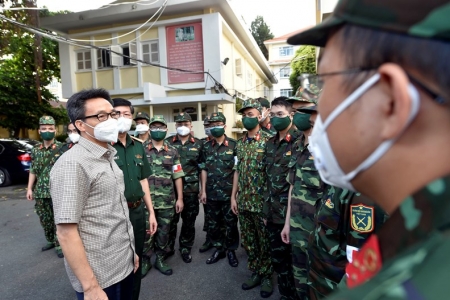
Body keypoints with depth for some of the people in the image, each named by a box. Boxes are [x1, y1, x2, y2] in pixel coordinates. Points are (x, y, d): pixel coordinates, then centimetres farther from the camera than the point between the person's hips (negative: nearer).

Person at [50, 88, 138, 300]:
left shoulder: (108, 158, 7)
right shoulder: (72, 164, -19)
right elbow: (66, 233, -22)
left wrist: (130, 251, 16)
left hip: (124, 265, 8)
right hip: (100, 276, -8)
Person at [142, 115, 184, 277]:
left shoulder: (172, 152, 4)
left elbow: (177, 177, 4)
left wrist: (180, 198, 1)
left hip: (167, 201, 1)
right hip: (146, 200, -1)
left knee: (164, 232, 12)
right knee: (146, 231, 8)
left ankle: (161, 259, 29)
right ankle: (144, 260, 26)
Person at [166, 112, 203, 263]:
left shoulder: (198, 144, 3)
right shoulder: (167, 142, 2)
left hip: (191, 189, 1)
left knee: (189, 220, 11)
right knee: (171, 220, 10)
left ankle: (185, 248, 29)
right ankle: (168, 247, 30)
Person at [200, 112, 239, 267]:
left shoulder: (234, 145, -5)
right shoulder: (206, 147, 6)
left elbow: (237, 170, -6)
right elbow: (204, 170, 8)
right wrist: (203, 191, 4)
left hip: (228, 193, -3)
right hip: (211, 194, 4)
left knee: (230, 223, 9)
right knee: (214, 224, 15)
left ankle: (231, 250, 28)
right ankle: (219, 249, 32)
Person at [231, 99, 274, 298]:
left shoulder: (268, 141, -9)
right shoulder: (240, 143, 9)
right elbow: (237, 171, 12)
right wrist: (233, 196, 8)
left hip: (262, 201, -5)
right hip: (243, 201, 6)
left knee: (265, 241, 9)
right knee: (248, 240, 16)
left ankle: (267, 277, 28)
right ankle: (255, 273, 33)